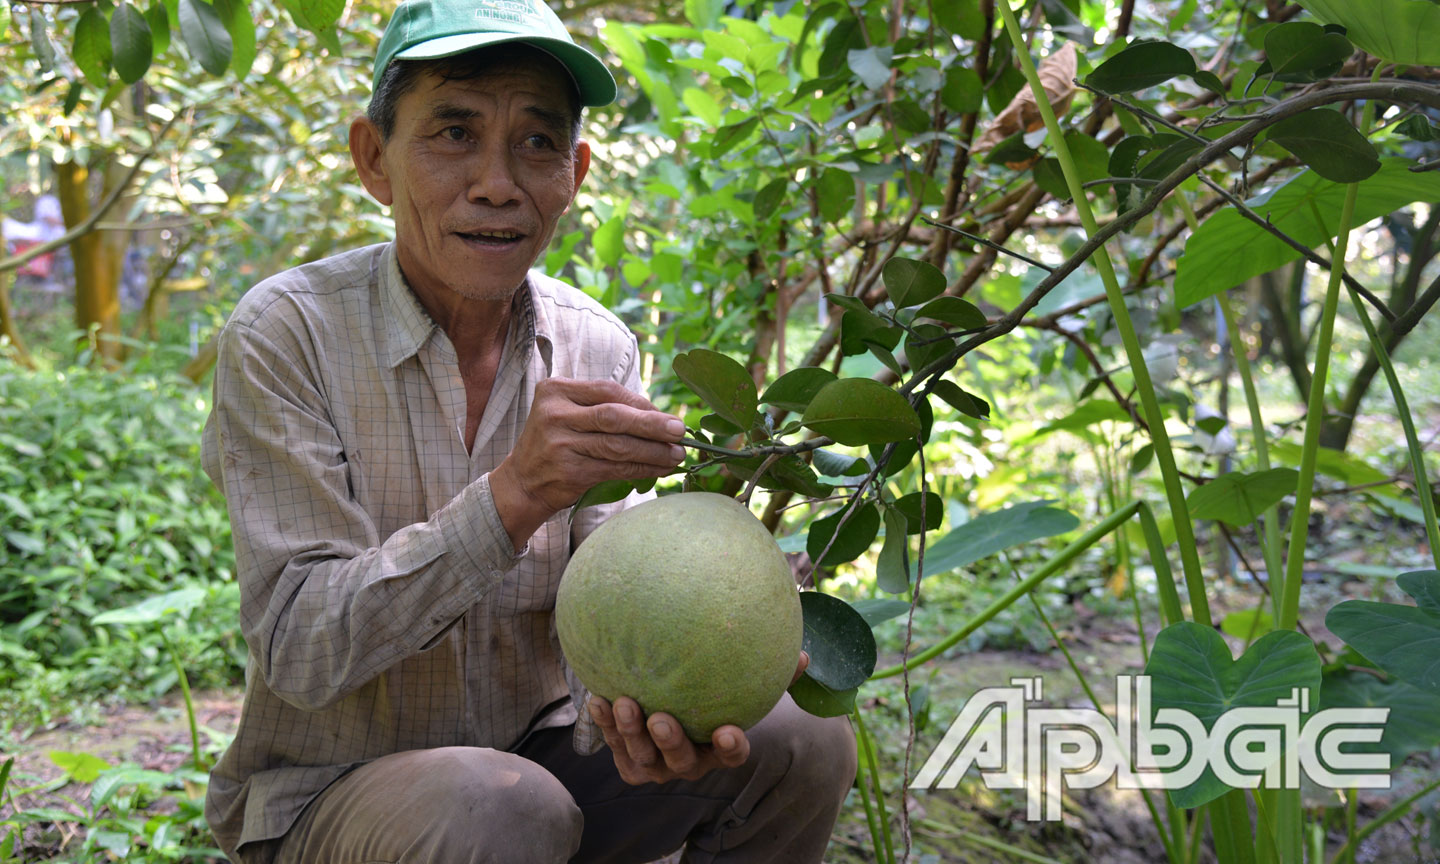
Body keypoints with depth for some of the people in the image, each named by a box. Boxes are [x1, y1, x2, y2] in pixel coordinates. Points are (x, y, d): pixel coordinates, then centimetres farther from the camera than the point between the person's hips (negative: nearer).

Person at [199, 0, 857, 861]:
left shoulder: (599, 350, -3)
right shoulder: (285, 334, -17)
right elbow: (299, 652, -22)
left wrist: (646, 703, -30)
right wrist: (514, 495, -35)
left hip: (538, 751, 4)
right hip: (327, 795, -4)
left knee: (801, 736, -14)